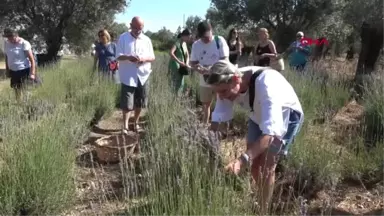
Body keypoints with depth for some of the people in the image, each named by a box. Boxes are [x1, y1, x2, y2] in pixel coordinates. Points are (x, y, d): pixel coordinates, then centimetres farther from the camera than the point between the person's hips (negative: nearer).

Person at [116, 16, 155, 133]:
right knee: (127, 103, -4)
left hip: (143, 76, 3)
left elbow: (152, 57, 6)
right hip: (128, 76, -3)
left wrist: (144, 58, -16)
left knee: (140, 102, 11)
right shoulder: (123, 38, 0)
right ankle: (125, 126, 7)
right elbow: (118, 56, -4)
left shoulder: (147, 39, 7)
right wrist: (128, 57, -25)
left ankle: (136, 123, 27)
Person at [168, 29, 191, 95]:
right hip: (175, 66, -8)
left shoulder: (184, 43, 9)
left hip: (181, 67, 8)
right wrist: (179, 62, -31)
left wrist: (186, 63, -3)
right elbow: (171, 53, -31)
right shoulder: (177, 43, -15)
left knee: (181, 84, 11)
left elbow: (187, 55, 15)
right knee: (177, 84, -9)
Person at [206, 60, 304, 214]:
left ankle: (263, 210, 9)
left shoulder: (265, 83, -42)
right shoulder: (228, 85, -23)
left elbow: (270, 132, -49)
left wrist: (242, 160, -60)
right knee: (254, 164, 8)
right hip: (258, 116, 6)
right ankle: (258, 200, 32)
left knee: (266, 166, -10)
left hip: (286, 115, -5)